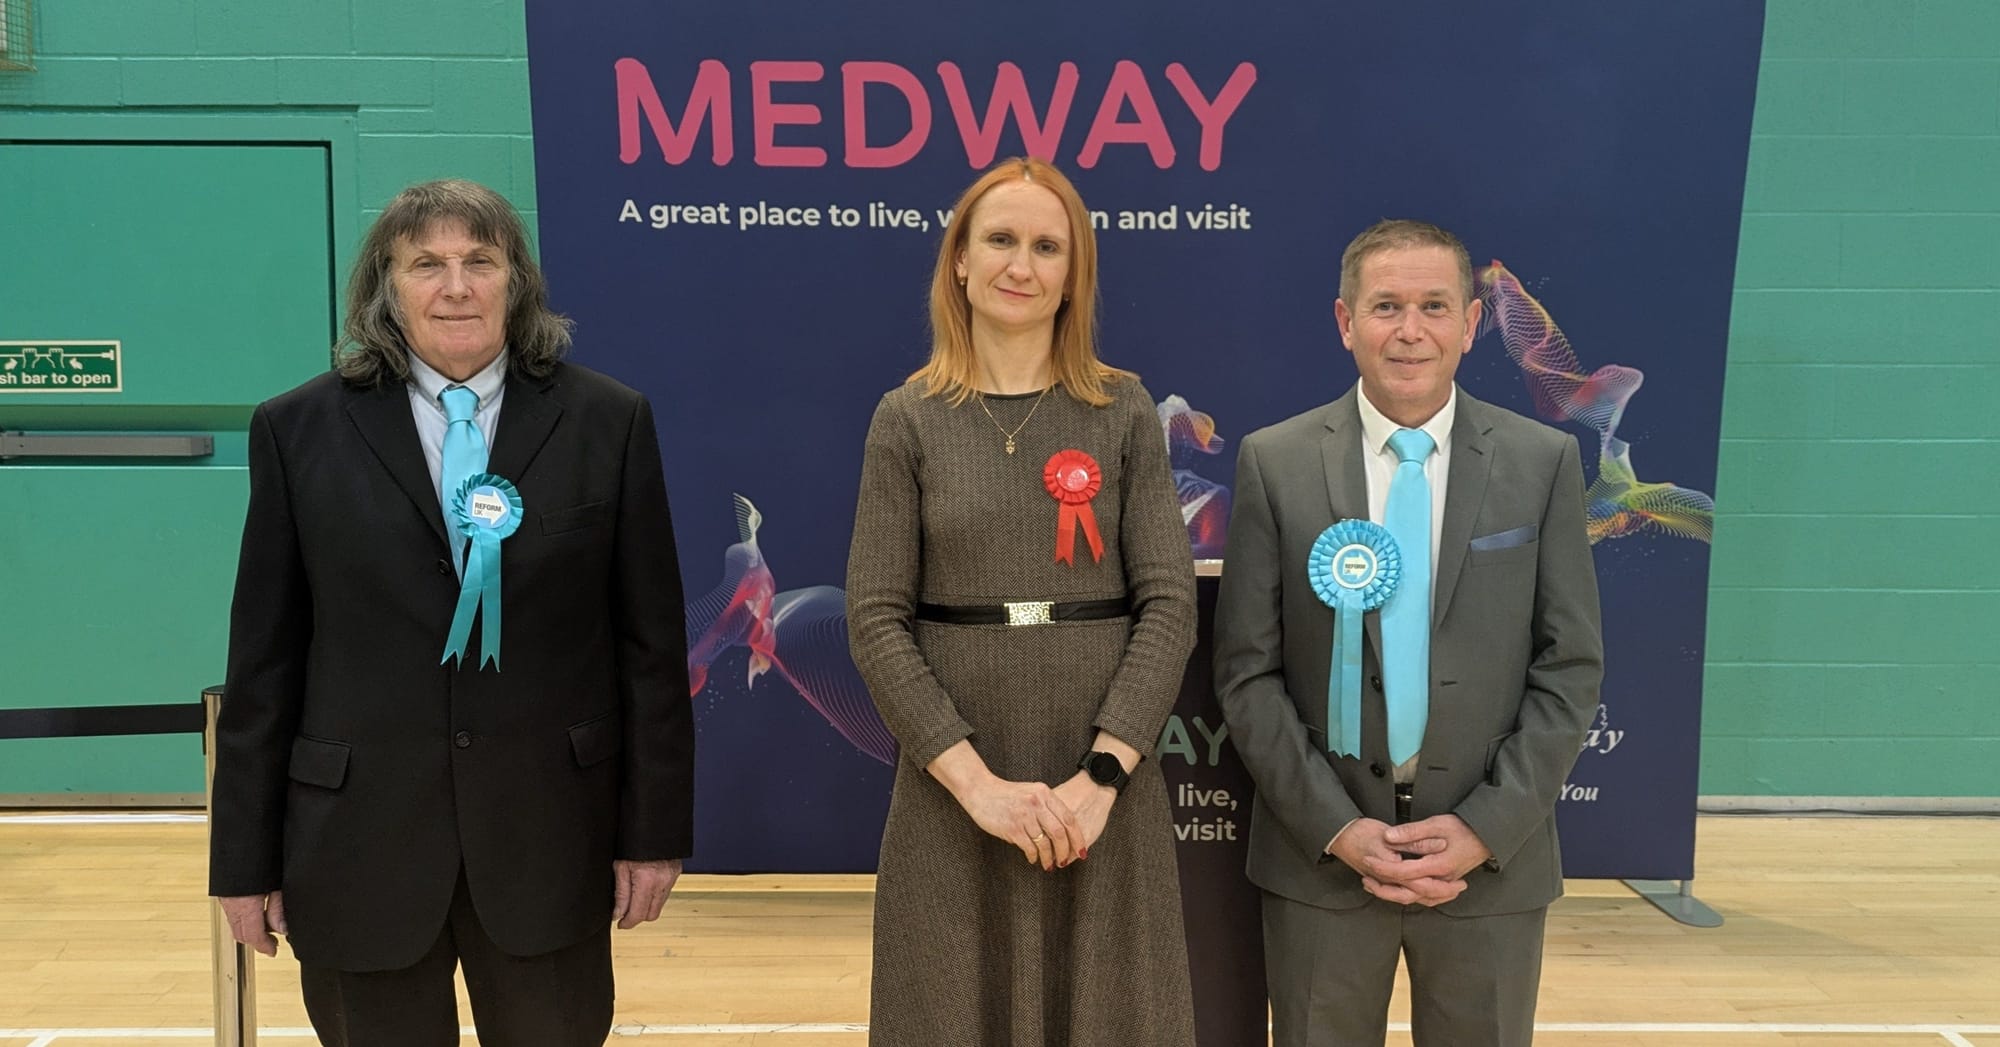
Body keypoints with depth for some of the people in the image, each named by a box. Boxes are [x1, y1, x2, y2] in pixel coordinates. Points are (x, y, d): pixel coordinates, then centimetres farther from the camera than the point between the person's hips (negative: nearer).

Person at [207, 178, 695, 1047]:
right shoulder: (300, 430, 1)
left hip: (551, 834, 0)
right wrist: (244, 856, 3)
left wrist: (656, 828, 0)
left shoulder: (606, 421, -1)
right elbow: (264, 659, 3)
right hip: (359, 837, 1)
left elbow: (651, 643, 0)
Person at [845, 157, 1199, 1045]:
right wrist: (976, 781, -13)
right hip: (955, 782, 0)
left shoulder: (1125, 411, 1)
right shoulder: (908, 419, 0)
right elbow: (876, 620, -5)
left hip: (1101, 780, 1)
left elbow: (1169, 603, -4)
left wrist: (1102, 773, -13)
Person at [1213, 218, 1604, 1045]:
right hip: (1320, 854, 0)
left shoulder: (1543, 463, 0)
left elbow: (1571, 666, 0)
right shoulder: (1274, 463, -2)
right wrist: (1336, 828, -10)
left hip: (1494, 856, 1)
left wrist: (1487, 828, -9)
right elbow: (1247, 671, -3)